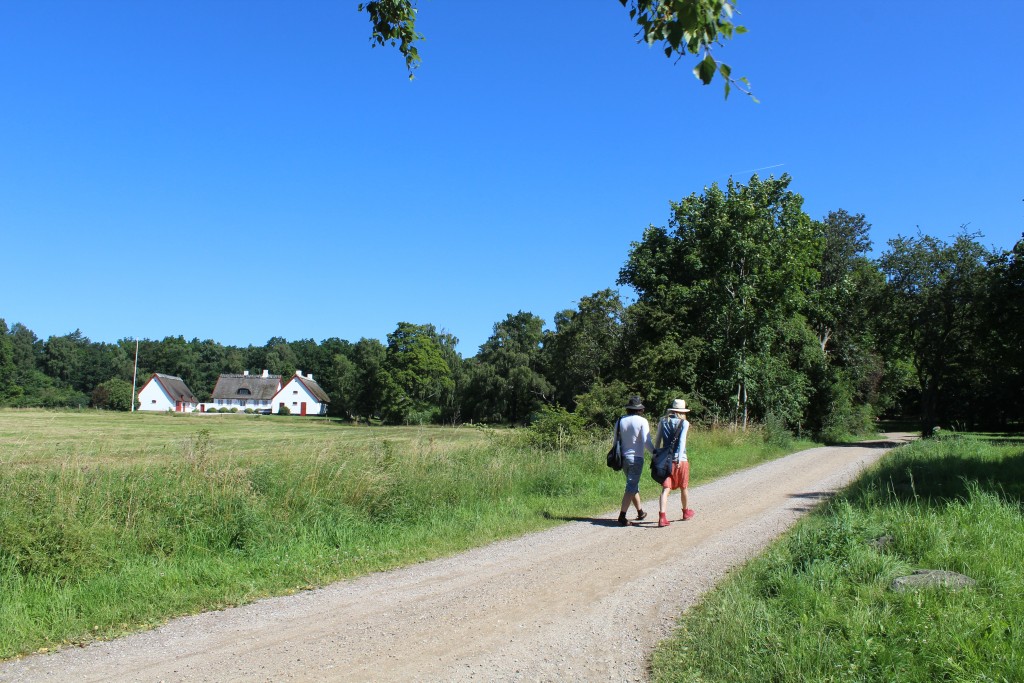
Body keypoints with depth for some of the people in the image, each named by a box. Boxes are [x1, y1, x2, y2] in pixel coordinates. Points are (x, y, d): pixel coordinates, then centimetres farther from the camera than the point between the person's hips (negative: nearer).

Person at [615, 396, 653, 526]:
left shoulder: (620, 421, 4)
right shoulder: (642, 421, -11)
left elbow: (616, 440, 9)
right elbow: (646, 442, -15)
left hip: (623, 457, 6)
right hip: (636, 458, -6)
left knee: (634, 485, 20)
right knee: (631, 487, -4)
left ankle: (640, 512, 34)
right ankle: (622, 516, -11)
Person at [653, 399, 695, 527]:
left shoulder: (663, 421, 7)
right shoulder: (684, 423, -3)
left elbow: (658, 440, 11)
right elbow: (682, 440, -15)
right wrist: (679, 458, -21)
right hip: (680, 460, -2)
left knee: (665, 489, -4)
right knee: (683, 488, 17)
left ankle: (662, 517, -20)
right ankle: (686, 512, 36)